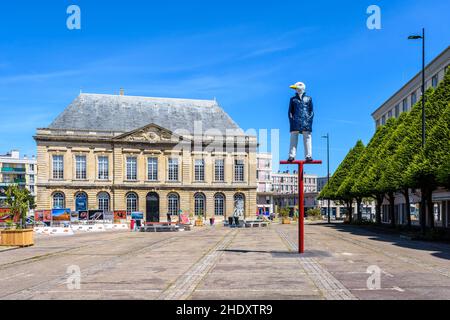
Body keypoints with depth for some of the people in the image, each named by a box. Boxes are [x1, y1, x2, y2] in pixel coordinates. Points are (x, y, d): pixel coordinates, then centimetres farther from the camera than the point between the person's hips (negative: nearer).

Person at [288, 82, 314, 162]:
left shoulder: (308, 99, 15)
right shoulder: (293, 99, 16)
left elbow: (311, 111, 14)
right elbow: (290, 111, 15)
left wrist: (309, 119, -1)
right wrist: (292, 119, -1)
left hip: (306, 122, 0)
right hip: (295, 122, 0)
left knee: (307, 138, -5)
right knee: (293, 139, -6)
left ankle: (308, 156, -5)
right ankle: (292, 156, -8)